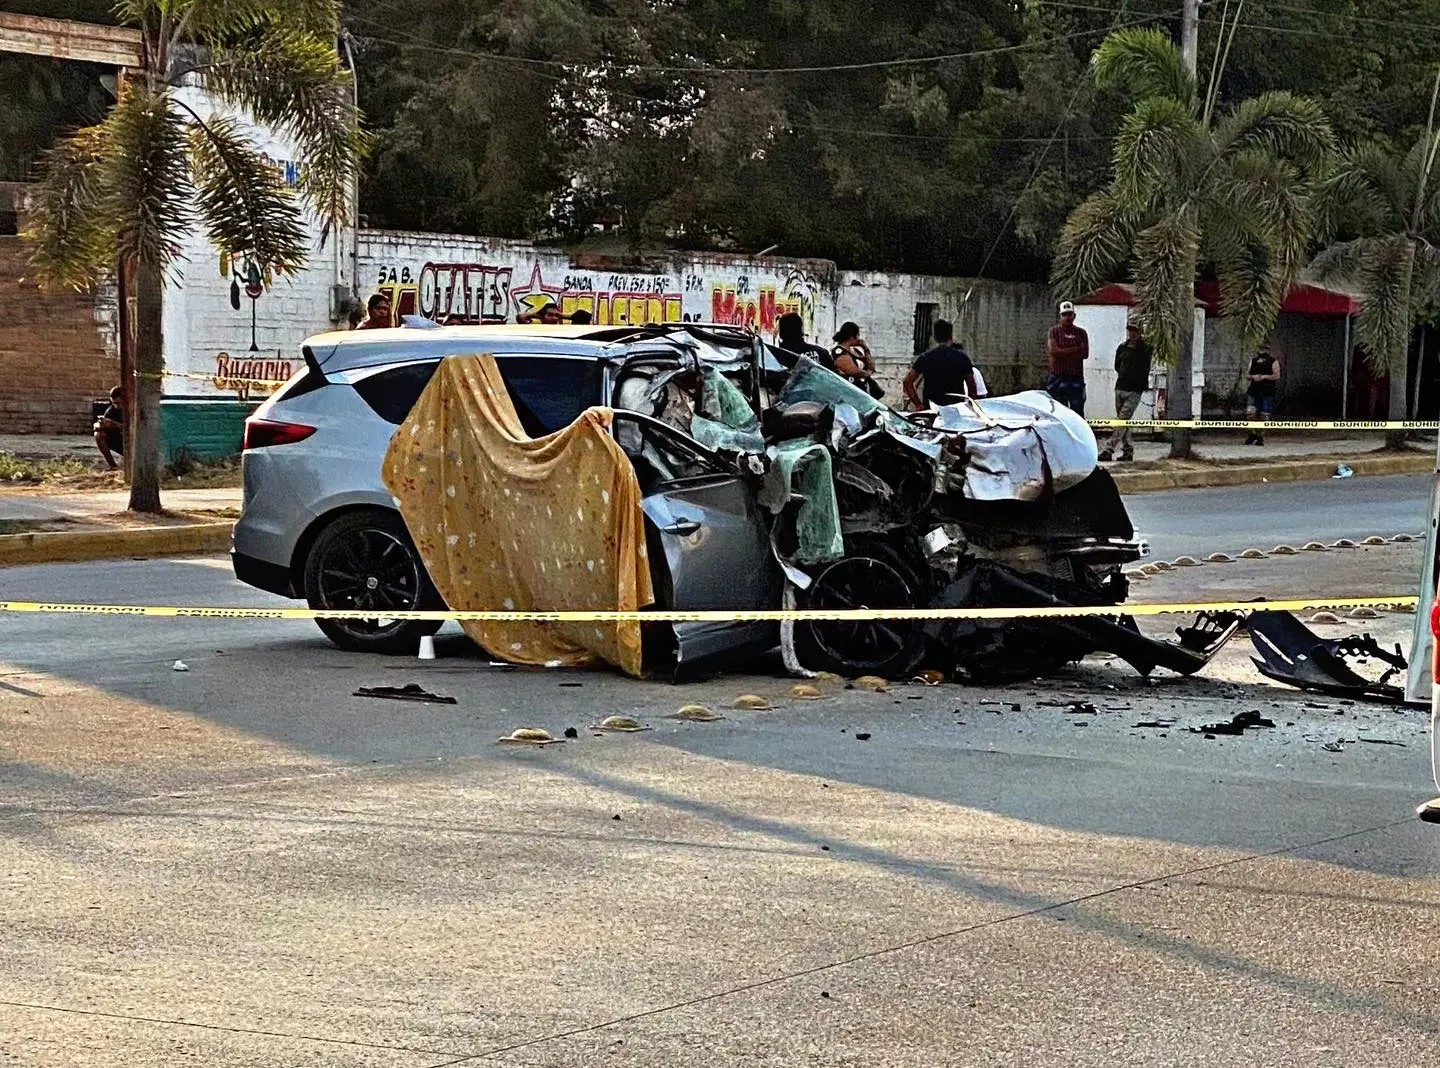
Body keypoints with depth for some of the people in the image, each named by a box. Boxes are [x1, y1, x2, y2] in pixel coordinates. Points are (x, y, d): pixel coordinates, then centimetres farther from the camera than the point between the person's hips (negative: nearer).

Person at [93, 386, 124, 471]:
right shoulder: (111, 410, -5)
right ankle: (112, 465, -11)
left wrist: (115, 424, -41)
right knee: (99, 435, -18)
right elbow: (96, 426, -9)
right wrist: (100, 424, -34)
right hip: (118, 443, 5)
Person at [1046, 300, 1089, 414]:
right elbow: (1053, 350, -10)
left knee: (1078, 411, -1)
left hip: (1076, 378, 2)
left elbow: (1085, 354, -1)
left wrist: (1062, 352, -7)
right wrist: (1075, 349, -6)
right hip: (1058, 378, -2)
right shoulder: (1054, 331, 5)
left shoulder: (1081, 333, 11)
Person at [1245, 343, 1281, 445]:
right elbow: (1247, 374, 16)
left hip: (1267, 392, -3)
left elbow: (1277, 376, -7)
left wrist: (1264, 377, -17)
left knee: (1263, 416, -1)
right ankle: (1253, 433, 12)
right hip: (1253, 391, 3)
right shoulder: (1253, 361, 15)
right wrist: (1253, 376, -6)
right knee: (1250, 414, -9)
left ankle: (1260, 437, 12)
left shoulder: (1273, 362, 2)